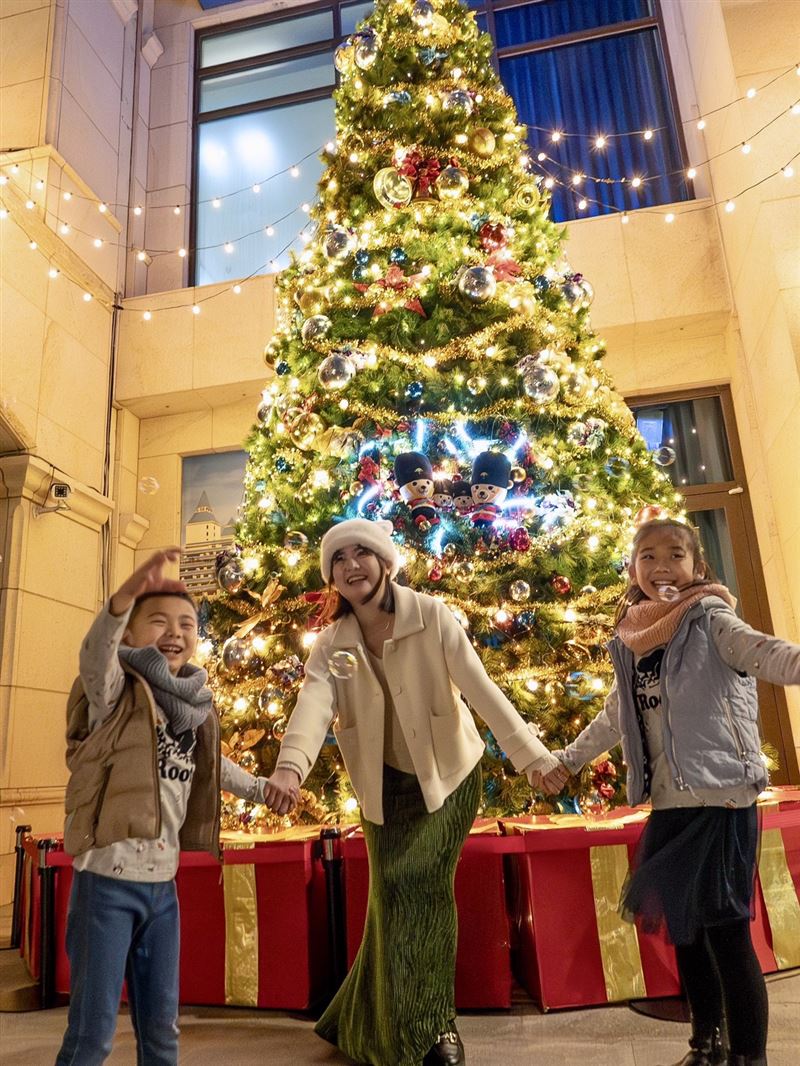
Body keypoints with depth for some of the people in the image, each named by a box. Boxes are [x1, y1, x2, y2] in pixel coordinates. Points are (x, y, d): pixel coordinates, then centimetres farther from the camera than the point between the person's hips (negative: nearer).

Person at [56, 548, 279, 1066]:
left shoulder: (195, 704, 6)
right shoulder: (118, 691, -11)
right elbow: (96, 652, -35)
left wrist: (264, 790, 35)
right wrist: (126, 594, -55)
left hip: (163, 884, 6)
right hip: (108, 879, -6)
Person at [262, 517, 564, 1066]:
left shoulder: (430, 615, -19)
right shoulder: (332, 643, -10)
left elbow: (481, 687, -25)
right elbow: (313, 704, -27)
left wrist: (531, 753, -33)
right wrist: (290, 766, -47)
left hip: (449, 774, -3)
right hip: (387, 784, 3)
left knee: (423, 886, -6)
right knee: (395, 895, 5)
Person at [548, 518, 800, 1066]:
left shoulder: (710, 618, -5)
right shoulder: (631, 640, 11)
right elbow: (615, 717, 23)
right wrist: (564, 759, 29)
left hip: (720, 797, -6)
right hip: (670, 804, 6)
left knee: (726, 929, -1)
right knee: (683, 927, 16)